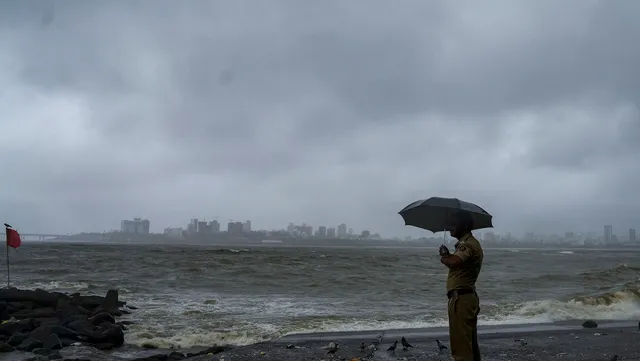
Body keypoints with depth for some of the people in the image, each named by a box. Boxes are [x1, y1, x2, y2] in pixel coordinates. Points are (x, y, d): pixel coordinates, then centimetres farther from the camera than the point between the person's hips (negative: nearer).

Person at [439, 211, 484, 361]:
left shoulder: (468, 244, -15)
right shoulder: (469, 243, 20)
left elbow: (454, 262, -32)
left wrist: (443, 258, -12)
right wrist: (448, 256, 2)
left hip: (461, 298, -11)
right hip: (466, 297, 11)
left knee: (461, 344, -9)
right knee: (470, 343, 16)